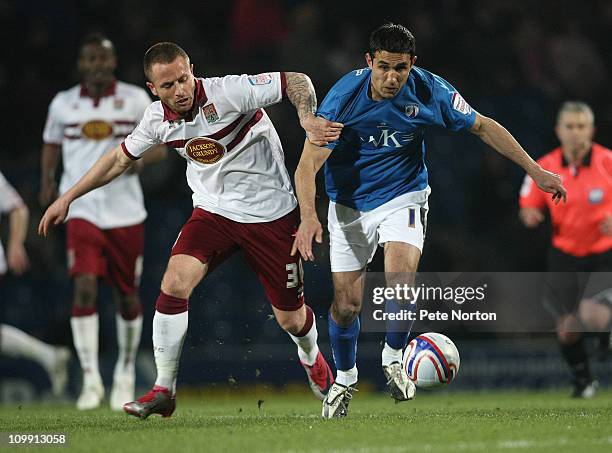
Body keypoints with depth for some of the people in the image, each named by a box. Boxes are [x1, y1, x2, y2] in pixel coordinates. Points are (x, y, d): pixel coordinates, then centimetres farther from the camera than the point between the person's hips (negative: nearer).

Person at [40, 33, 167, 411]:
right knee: (85, 289, -17)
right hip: (82, 210, 0)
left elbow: (159, 148, 3)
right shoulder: (63, 104, 6)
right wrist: (47, 181, 7)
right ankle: (91, 379, -16)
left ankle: (126, 370, 29)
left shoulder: (136, 99, 1)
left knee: (128, 297, 8)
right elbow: (51, 145, 22)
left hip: (126, 212, 0)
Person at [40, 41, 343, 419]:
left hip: (271, 214, -3)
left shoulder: (228, 92, -22)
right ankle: (164, 391, -11)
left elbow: (296, 80, -15)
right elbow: (121, 158, 12)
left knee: (291, 319, 5)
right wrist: (68, 197, 13)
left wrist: (308, 119, -34)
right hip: (213, 211, 3)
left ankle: (311, 357, 44)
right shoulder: (158, 118, -5)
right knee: (175, 282, -22)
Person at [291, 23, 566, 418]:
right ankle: (345, 379, 29)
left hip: (403, 196, 0)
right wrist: (309, 215, -39)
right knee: (346, 304, 0)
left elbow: (483, 126, -1)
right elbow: (308, 165, -22)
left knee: (400, 278, -26)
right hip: (350, 204, 0)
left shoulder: (429, 90, -16)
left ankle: (394, 359, 0)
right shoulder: (344, 96, -22)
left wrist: (535, 170, -1)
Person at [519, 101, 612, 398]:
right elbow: (528, 207, 8)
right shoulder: (545, 168, -4)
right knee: (567, 329, 1)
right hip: (565, 255, 3)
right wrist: (529, 215, -15)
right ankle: (582, 380, 30)